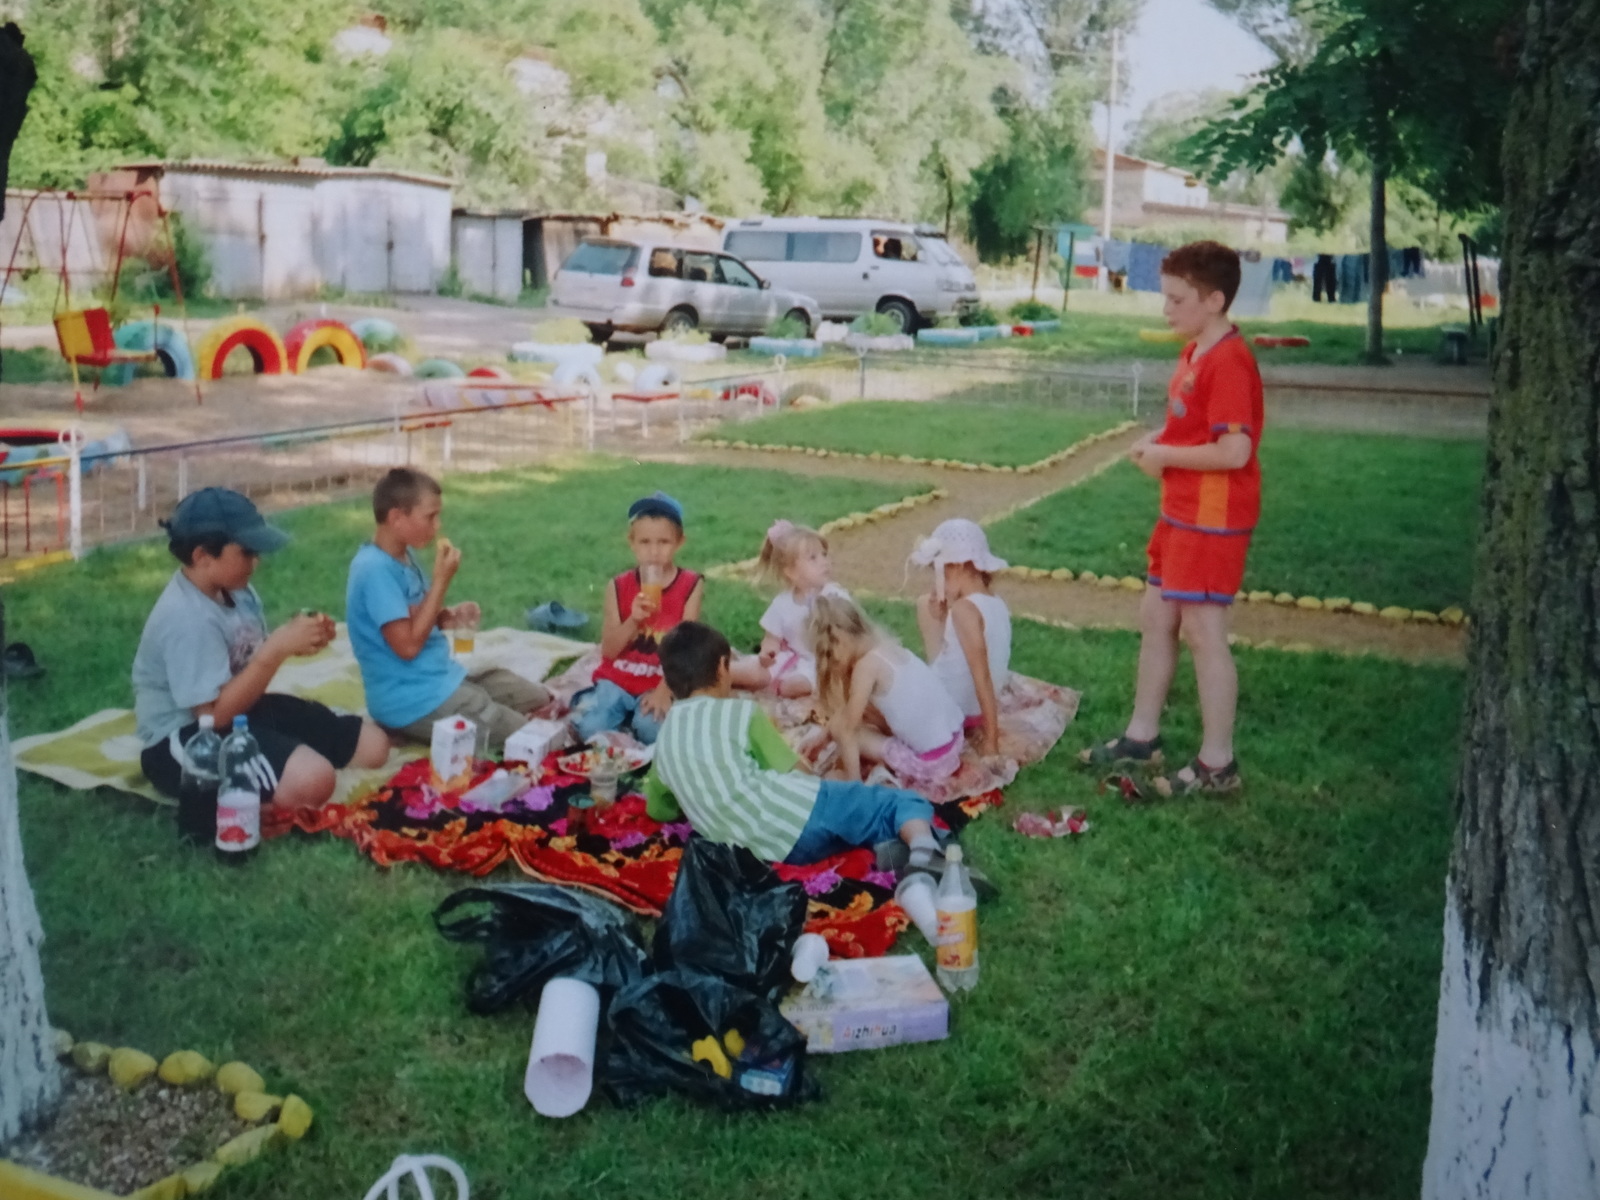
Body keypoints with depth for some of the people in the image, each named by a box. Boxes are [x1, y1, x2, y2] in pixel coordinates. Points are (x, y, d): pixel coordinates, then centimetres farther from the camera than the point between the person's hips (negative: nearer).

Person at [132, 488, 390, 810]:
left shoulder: (234, 589, 1)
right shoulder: (186, 618, -25)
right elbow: (215, 714, -27)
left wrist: (292, 642, -9)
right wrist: (279, 648, -29)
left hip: (239, 710, 10)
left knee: (373, 744, 7)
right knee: (311, 780, -33)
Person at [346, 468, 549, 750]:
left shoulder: (404, 555, 7)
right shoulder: (376, 569, -22)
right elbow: (408, 645, -24)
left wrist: (450, 616, -2)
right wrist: (441, 581, -20)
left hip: (443, 676, 10)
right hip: (414, 701, -10)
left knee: (539, 699, 15)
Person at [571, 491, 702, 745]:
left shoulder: (690, 585, -5)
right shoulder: (619, 587, -1)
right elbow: (608, 650, -4)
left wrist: (664, 690, -17)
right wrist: (633, 620, -22)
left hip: (660, 683, -1)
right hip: (617, 679, 2)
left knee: (651, 729, -30)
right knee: (589, 727, -22)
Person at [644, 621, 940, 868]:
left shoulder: (664, 739, 17)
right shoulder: (739, 711, 2)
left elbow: (658, 809, 28)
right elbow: (793, 771, 3)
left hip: (763, 850, 5)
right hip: (795, 814, -5)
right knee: (901, 802, -4)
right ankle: (921, 846, -35)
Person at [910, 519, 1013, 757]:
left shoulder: (963, 609, -27)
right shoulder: (996, 604, 1)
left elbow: (982, 676, -27)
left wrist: (991, 738, -23)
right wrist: (938, 620, -2)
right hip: (972, 710, 9)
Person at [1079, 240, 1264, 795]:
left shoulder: (1228, 361, -20)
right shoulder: (1195, 352, 11)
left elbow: (1235, 450, -26)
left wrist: (1165, 455, -15)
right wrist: (1155, 441, 3)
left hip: (1212, 519, -10)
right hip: (1181, 511, 10)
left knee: (1203, 631, -4)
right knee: (1156, 617, 17)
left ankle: (1217, 763, 7)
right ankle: (1142, 735, 30)